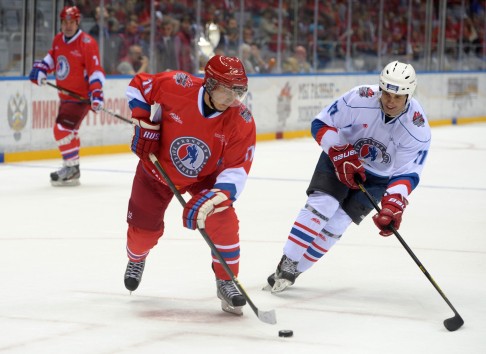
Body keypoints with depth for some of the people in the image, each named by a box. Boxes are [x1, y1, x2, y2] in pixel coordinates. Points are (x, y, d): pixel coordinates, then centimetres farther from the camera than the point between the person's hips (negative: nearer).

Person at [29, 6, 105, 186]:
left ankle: (72, 169, -8)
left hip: (81, 96, -9)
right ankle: (72, 168, 33)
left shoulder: (87, 43, -19)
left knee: (63, 129, -18)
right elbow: (53, 56, 23)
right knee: (68, 131, 19)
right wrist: (41, 68, 4)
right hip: (65, 95, 9)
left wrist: (96, 94, -32)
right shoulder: (58, 40, 5)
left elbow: (96, 70, -23)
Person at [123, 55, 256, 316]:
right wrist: (144, 123, -23)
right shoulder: (176, 87, -32)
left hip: (205, 176, 0)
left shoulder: (242, 123, -29)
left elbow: (237, 169, -29)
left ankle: (226, 282, -4)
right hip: (158, 167, 0)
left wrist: (211, 199, -42)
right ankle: (136, 259, 49)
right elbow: (138, 86, -14)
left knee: (222, 219, -23)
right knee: (144, 228, 11)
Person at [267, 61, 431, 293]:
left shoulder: (418, 128, -26)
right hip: (340, 157, -1)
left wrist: (393, 205, -37)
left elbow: (407, 173, -22)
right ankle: (286, 265, -14)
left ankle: (292, 272, 4)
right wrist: (342, 156, -28)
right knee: (321, 205, -21)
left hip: (378, 176, 1)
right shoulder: (360, 99, -29)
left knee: (338, 222, -9)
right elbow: (321, 124, -18)